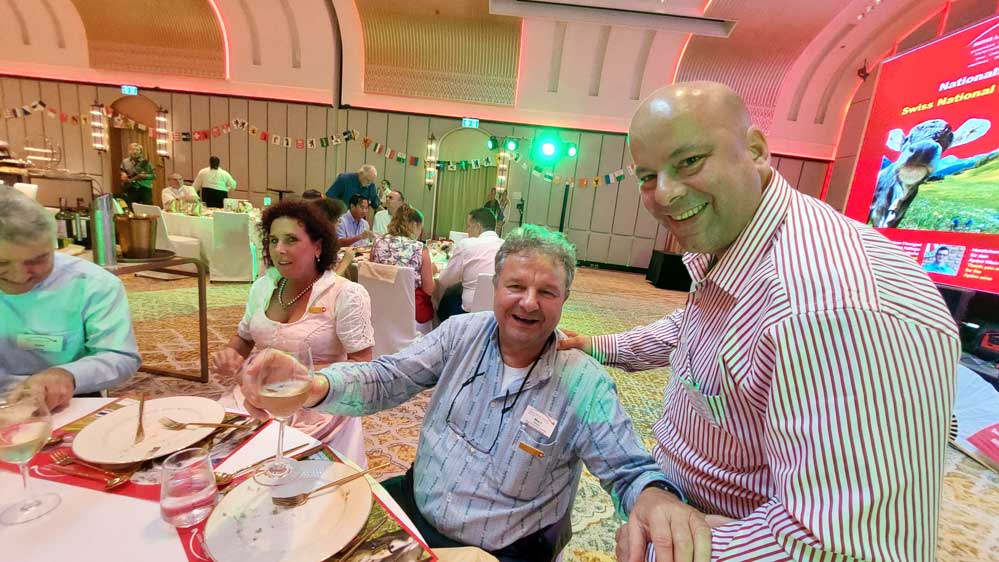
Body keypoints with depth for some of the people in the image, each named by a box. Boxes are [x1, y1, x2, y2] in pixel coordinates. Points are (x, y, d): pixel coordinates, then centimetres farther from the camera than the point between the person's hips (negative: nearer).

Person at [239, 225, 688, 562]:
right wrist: (314, 387, -31)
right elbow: (387, 379, -11)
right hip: (413, 507, 3)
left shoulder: (584, 385, -16)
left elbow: (630, 471, -13)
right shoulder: (461, 333, -8)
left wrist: (653, 496, -38)